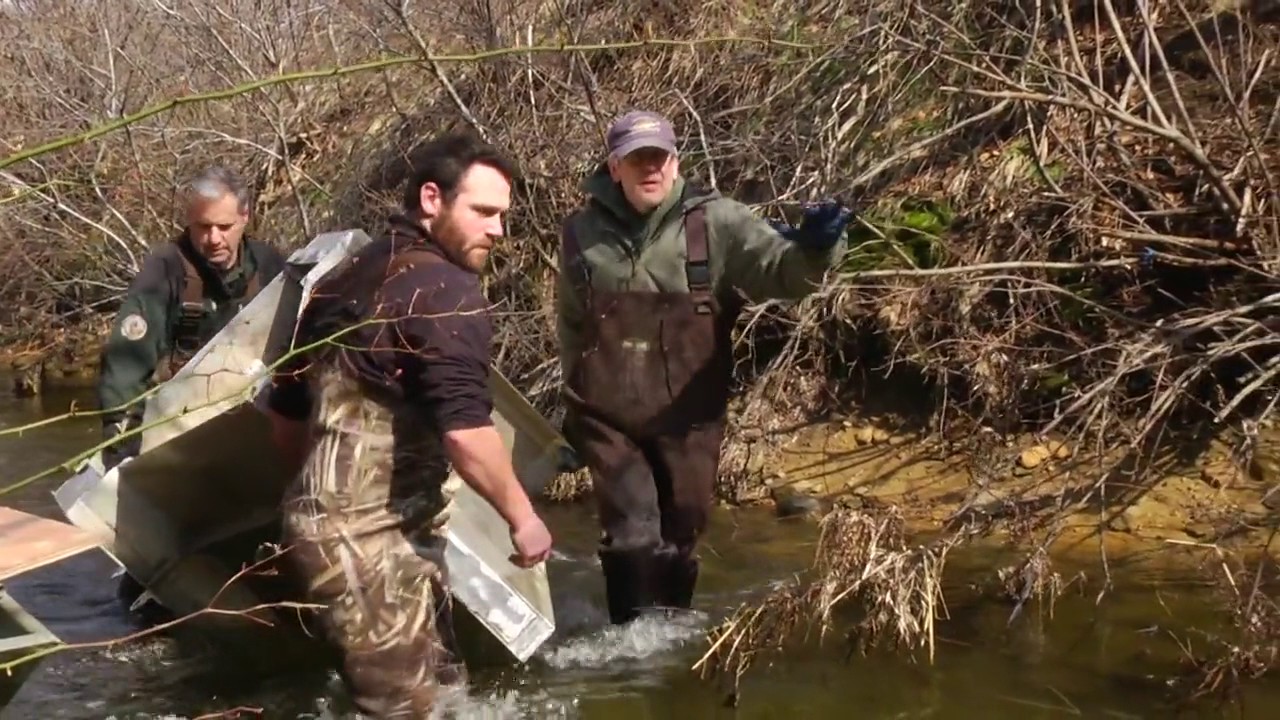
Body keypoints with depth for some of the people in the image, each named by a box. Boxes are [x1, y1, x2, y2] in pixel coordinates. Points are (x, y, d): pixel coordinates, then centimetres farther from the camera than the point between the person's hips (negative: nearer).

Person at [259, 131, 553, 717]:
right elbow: (465, 430, -23)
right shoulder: (445, 288, -13)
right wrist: (522, 517, -10)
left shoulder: (347, 277, 16)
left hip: (333, 518, 10)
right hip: (372, 536, -10)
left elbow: (284, 411, 22)